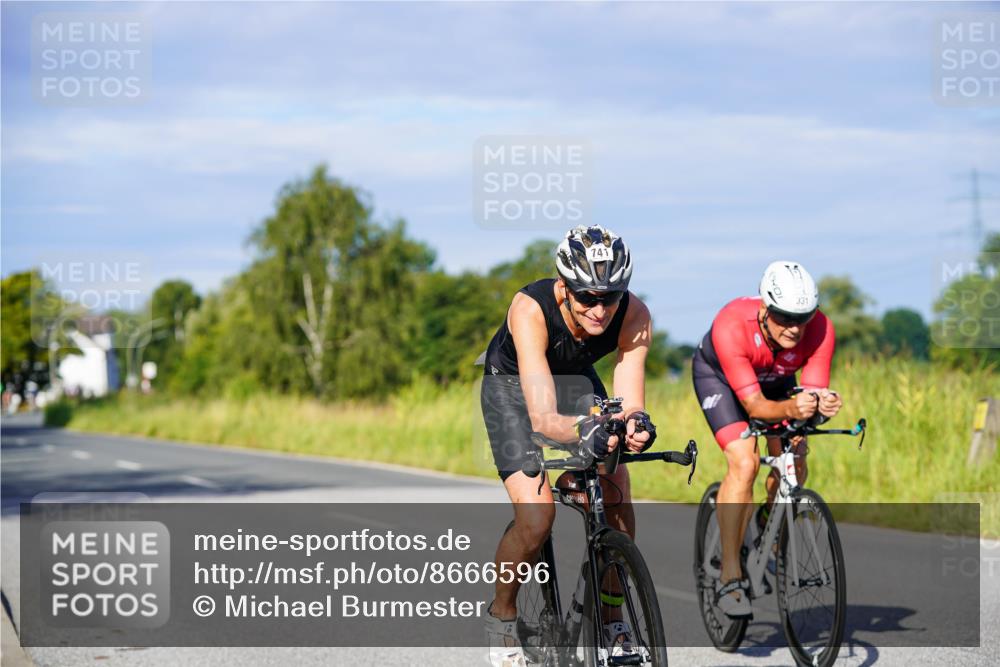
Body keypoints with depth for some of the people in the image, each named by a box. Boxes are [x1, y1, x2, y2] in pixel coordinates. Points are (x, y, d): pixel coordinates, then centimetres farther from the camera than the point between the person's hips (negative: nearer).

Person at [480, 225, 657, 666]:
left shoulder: (634, 316, -29)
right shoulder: (530, 309, -39)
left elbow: (629, 403, -34)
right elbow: (541, 417, -47)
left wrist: (636, 424, -58)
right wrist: (582, 430, -67)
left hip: (577, 380, 3)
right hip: (512, 383, -3)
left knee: (617, 502, -14)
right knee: (536, 517, -20)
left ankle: (612, 622, 6)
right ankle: (501, 614, 6)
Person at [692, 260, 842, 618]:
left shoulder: (820, 329, -32)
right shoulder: (732, 325, -41)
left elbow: (814, 393, -32)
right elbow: (752, 404, -41)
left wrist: (822, 404, -55)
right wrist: (790, 409, -61)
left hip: (775, 379, 4)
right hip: (718, 375, -4)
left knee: (793, 470, -10)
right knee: (744, 463, -24)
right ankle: (730, 578, -19)